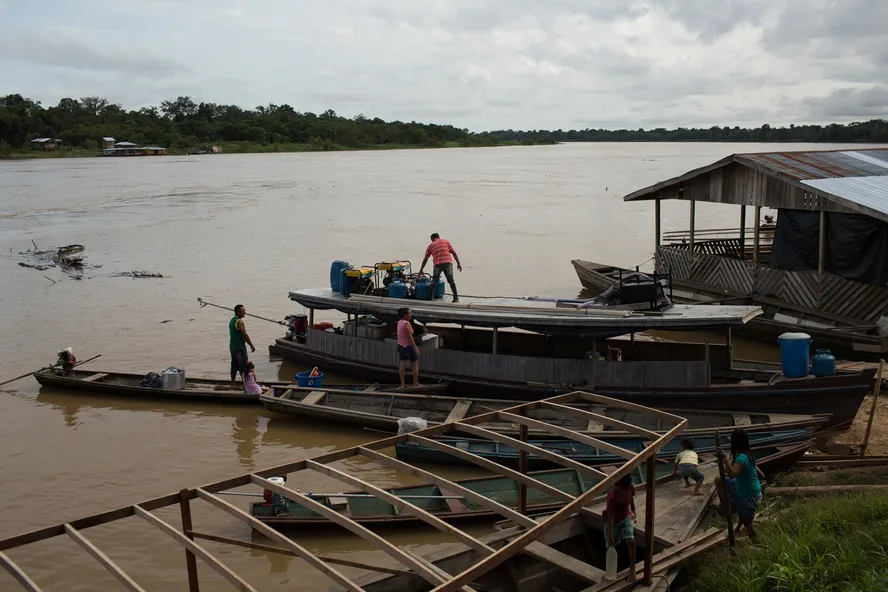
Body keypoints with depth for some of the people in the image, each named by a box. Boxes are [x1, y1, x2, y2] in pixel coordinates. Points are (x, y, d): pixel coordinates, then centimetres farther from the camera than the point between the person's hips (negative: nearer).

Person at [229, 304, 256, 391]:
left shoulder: (232, 320, 13)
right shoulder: (239, 322, -18)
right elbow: (245, 335, -20)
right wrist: (252, 345, -14)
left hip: (232, 347, 10)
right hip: (240, 348, -10)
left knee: (234, 366, 14)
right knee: (244, 367, -6)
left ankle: (233, 384, 19)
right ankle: (246, 385, -7)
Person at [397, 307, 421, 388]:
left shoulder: (399, 322, 4)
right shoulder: (407, 324, -21)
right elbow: (410, 337, -22)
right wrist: (415, 348, -18)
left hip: (400, 345, 8)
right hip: (407, 346, -8)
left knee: (402, 365, 9)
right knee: (416, 364, 4)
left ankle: (402, 384, 12)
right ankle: (416, 383, 8)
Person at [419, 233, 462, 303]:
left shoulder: (430, 245, 21)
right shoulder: (446, 241, 20)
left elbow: (425, 259, 23)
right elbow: (453, 253, 10)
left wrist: (421, 270, 31)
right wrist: (458, 263, 9)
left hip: (437, 264, 0)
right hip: (448, 263, 0)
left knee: (434, 281, 9)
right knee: (451, 281, 6)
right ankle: (456, 298, 2)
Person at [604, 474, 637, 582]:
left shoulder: (631, 488, -21)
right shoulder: (612, 496, -37)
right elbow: (610, 517, -33)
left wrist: (633, 511, 18)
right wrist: (610, 536, -32)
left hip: (625, 518, 4)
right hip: (613, 521, -4)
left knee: (631, 541, -14)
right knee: (611, 545, 9)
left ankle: (632, 569, -4)